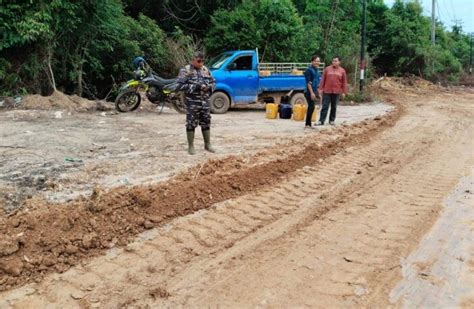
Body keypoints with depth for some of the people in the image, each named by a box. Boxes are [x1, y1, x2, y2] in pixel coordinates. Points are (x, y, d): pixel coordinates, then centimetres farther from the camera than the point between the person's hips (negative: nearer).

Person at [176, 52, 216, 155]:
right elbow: (180, 85, -14)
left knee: (206, 123, 10)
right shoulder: (185, 70, -6)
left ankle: (207, 144, 22)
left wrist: (209, 87, -5)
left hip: (205, 102, 5)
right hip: (192, 103, -5)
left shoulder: (205, 70, 12)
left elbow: (213, 82, 18)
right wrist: (195, 87, -20)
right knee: (191, 124, -1)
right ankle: (191, 146, 8)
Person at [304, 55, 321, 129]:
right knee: (311, 107, -11)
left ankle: (307, 124, 16)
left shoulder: (317, 70, 15)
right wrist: (312, 93, -21)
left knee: (311, 107, 10)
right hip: (309, 92, -8)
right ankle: (308, 124, -5)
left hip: (314, 92, 8)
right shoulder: (309, 70, -11)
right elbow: (308, 82, -16)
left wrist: (318, 92, 20)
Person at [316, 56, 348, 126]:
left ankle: (332, 120, 19)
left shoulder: (342, 71, 5)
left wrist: (344, 92, 3)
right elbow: (323, 79, 5)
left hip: (336, 92, 1)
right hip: (326, 91, -1)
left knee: (334, 107, 8)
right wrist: (321, 89, -1)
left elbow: (344, 82, 6)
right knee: (325, 106, -2)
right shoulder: (327, 69, 5)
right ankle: (321, 121, 0)